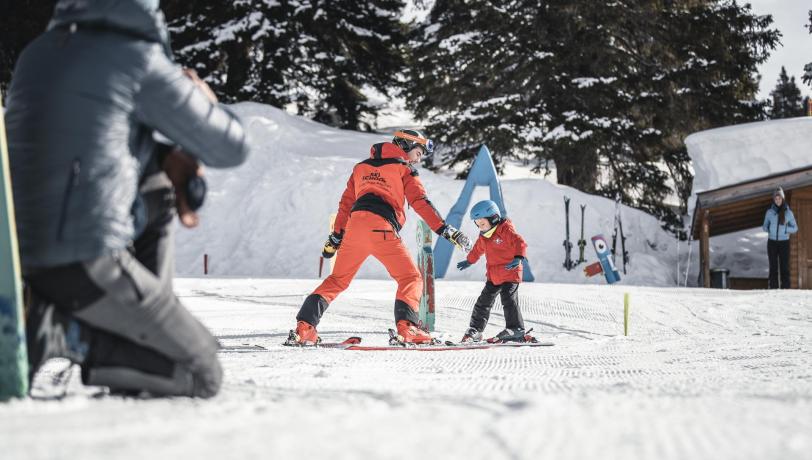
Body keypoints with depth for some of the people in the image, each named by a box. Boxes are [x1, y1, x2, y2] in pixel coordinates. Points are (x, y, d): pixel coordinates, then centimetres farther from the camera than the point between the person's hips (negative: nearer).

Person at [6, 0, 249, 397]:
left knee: (155, 194, 29)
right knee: (203, 376, 6)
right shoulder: (140, 60, -6)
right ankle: (62, 333, -6)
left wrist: (168, 157, 16)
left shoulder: (35, 53, 14)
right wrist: (204, 101, 24)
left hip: (17, 262, 7)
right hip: (88, 264, -7)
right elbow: (232, 148, 3)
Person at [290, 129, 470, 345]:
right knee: (411, 278, 3)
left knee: (338, 279, 16)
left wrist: (336, 237, 28)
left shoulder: (361, 166, 26)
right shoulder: (404, 169, 9)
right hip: (382, 228, -5)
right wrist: (447, 231, -3)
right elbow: (421, 203, -1)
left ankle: (304, 326, 2)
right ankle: (406, 327, -19)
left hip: (355, 226, 5)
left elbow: (346, 203, 25)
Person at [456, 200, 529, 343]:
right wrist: (469, 261, 45)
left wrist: (518, 258, -40)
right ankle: (475, 330, 16)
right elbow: (477, 250, 30)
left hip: (510, 273, -8)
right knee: (483, 302, 9)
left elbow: (520, 243, -24)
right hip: (493, 276, 8)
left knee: (509, 300, -17)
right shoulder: (483, 237, 10)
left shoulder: (506, 230, -14)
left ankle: (516, 330, -13)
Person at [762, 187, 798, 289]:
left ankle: (785, 288, -3)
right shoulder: (769, 212, 3)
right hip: (772, 242, 1)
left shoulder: (788, 212, 0)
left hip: (784, 242, -1)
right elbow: (765, 226, 11)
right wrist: (767, 228, -11)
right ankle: (773, 288, 2)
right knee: (773, 267, 1)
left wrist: (785, 229, -14)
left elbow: (795, 228, 4)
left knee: (784, 267, -3)